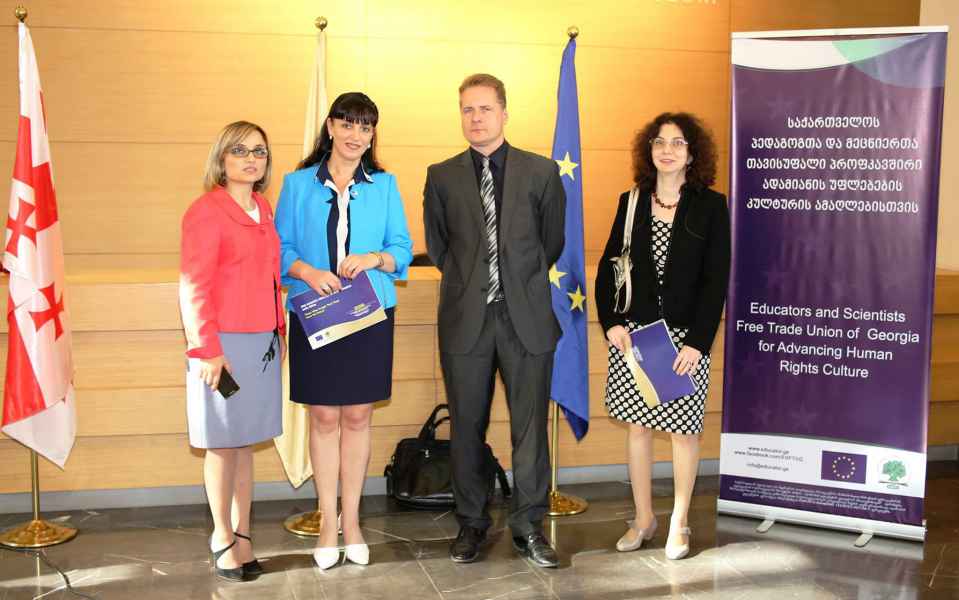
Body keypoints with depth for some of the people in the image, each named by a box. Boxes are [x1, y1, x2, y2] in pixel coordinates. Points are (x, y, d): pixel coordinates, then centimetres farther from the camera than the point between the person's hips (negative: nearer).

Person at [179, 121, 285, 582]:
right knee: (222, 445, 4)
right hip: (223, 345, -6)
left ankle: (241, 534, 22)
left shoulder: (263, 209, 12)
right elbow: (193, 289, -12)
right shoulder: (205, 212, -9)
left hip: (262, 343, 6)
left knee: (245, 443, 12)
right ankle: (223, 539, 18)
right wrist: (207, 350, -15)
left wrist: (279, 333, 14)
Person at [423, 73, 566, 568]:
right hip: (465, 319, 1)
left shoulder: (542, 172, 3)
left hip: (527, 317, -1)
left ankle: (529, 526, 17)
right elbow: (436, 247, 13)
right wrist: (469, 281, 9)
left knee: (530, 426, 3)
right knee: (466, 426, 8)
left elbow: (553, 243, 11)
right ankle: (471, 523, 23)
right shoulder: (441, 176, 5)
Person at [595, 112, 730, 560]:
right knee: (637, 425, 9)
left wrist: (698, 342, -13)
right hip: (633, 332, 3)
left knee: (683, 429, 5)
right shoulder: (631, 203, 6)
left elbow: (716, 281, -7)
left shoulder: (710, 206, -3)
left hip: (686, 337, -3)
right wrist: (610, 321, -4)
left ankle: (679, 523, 20)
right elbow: (609, 266, 9)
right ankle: (643, 518, 24)